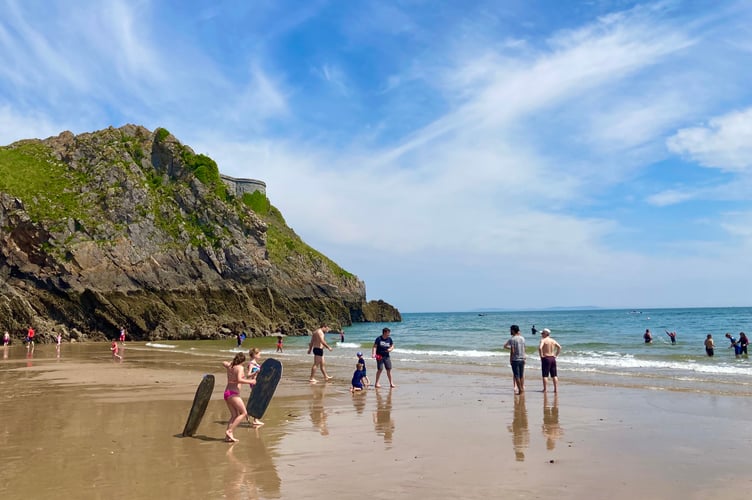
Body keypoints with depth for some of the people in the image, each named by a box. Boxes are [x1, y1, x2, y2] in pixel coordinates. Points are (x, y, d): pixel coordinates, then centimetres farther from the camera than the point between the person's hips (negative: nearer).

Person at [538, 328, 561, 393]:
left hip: (546, 358, -6)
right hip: (553, 358, 6)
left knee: (545, 375, -1)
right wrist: (555, 355, 12)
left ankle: (545, 389, -1)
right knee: (554, 375, 9)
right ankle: (556, 389, 8)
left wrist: (541, 355, -13)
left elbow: (540, 348, -25)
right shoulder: (553, 340, 10)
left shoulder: (543, 340, -9)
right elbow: (559, 347, 11)